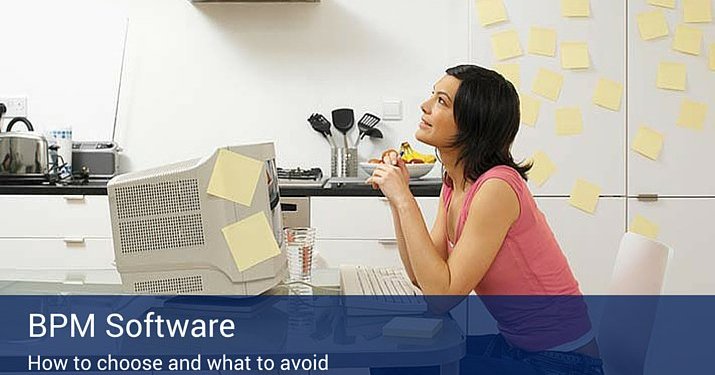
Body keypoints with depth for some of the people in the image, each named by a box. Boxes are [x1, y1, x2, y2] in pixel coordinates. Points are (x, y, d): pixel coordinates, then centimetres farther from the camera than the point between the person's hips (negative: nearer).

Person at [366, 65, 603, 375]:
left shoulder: (497, 187, -24)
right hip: (514, 344, 8)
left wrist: (404, 200, -23)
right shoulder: (453, 184, 2)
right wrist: (397, 195, -5)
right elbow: (422, 277, 1)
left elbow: (443, 292, -24)